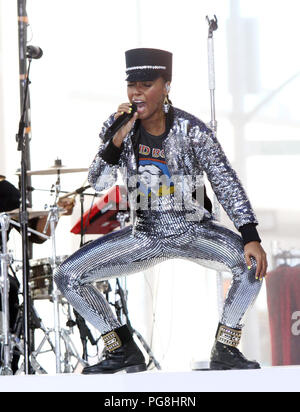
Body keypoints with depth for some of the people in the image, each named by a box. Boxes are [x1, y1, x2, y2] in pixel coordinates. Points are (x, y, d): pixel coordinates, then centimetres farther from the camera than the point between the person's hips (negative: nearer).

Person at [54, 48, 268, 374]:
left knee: (252, 264, -31)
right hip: (143, 235, 3)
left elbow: (226, 183, -16)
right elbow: (98, 184, -10)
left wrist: (251, 237, -27)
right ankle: (124, 351, 3)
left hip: (193, 230, -3)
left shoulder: (190, 129, -14)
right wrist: (118, 140, -26)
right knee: (68, 276, -11)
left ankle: (224, 351, -12)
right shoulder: (118, 126, -5)